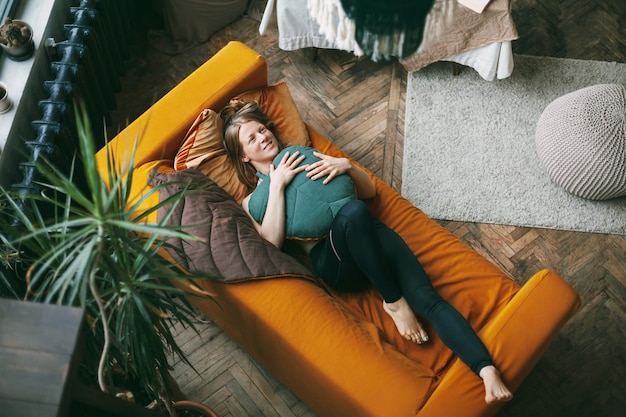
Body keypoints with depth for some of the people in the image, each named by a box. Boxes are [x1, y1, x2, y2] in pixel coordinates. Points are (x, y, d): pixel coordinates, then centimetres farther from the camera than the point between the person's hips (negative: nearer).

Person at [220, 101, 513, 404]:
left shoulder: (306, 157, 26)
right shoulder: (253, 201, 16)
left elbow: (370, 191, 20)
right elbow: (273, 240, -6)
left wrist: (347, 165, 0)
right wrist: (277, 184, -8)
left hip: (368, 234, 4)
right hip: (332, 260, -3)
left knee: (426, 297, -23)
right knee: (353, 210, -37)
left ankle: (488, 370, -37)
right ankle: (393, 301, -23)